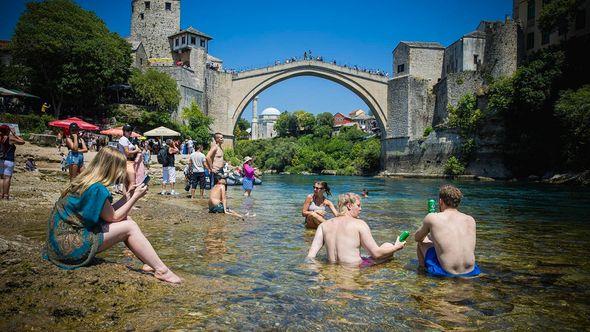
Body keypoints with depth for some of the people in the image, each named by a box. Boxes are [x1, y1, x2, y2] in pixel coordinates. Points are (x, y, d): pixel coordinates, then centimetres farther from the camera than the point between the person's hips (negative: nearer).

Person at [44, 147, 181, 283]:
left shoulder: (84, 181, 6)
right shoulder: (97, 189, -21)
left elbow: (108, 212, 8)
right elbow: (113, 217, -10)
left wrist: (128, 195, 6)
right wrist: (136, 197, -6)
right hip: (69, 245, -9)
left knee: (125, 220, 5)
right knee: (129, 227, -11)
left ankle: (150, 263, 4)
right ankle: (161, 270, -7)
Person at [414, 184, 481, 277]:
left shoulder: (432, 218, -7)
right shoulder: (471, 220, 4)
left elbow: (417, 238, 11)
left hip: (446, 273, -4)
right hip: (470, 272, 4)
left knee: (421, 241, 19)